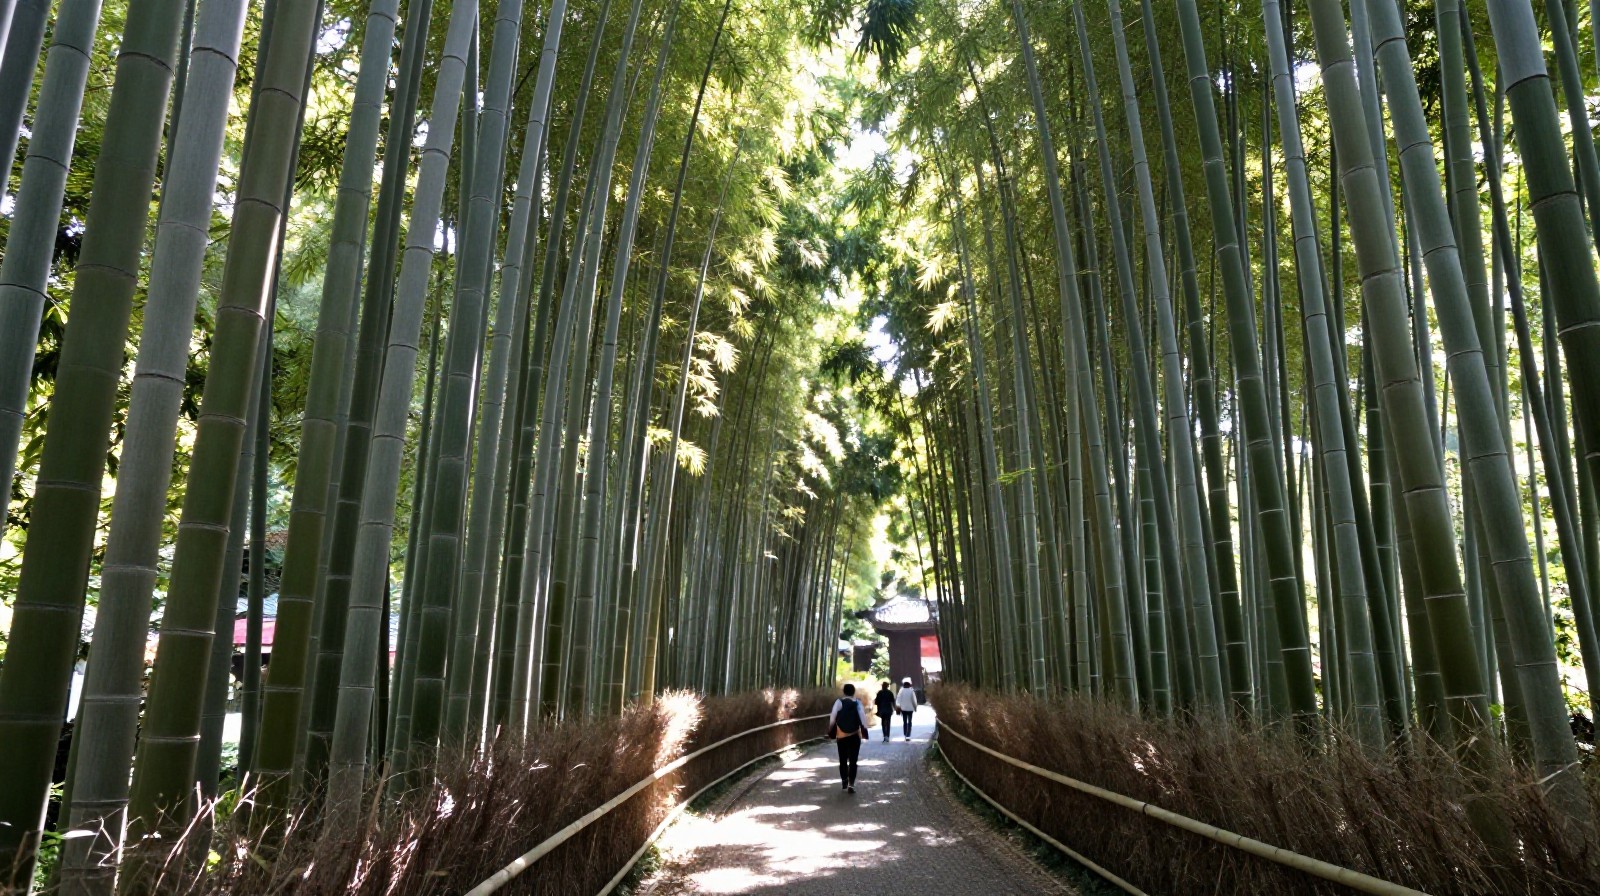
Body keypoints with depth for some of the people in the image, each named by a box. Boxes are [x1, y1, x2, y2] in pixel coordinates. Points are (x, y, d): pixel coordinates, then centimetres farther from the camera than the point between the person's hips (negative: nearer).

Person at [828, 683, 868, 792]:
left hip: (841, 735, 1)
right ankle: (851, 784, -9)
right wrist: (864, 730, -1)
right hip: (855, 735, -1)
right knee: (853, 761, 1)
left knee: (843, 760, 16)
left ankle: (844, 782, 27)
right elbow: (863, 718, -9)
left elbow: (832, 718, -7)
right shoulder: (857, 703, -2)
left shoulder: (839, 702, -3)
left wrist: (831, 732, 2)